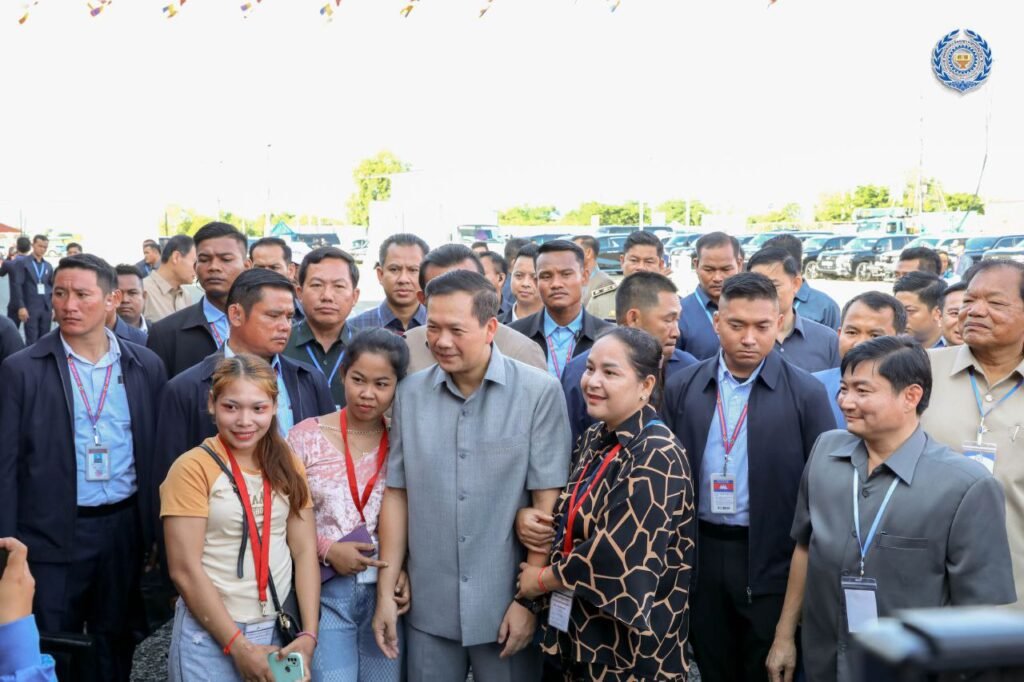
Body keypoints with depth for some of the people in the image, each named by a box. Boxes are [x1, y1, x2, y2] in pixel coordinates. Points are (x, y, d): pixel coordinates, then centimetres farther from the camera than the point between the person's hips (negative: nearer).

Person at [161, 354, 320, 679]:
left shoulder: (288, 466, 4)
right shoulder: (193, 468, -10)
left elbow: (305, 550, 1)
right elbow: (184, 570, -13)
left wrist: (308, 635, -8)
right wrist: (238, 646, -14)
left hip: (278, 631, 4)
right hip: (209, 636, -4)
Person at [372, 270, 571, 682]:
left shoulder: (539, 392, -9)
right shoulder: (410, 393, 1)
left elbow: (547, 501, -8)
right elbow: (397, 493, 5)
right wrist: (386, 591, 4)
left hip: (508, 606, -2)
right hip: (427, 608, 3)